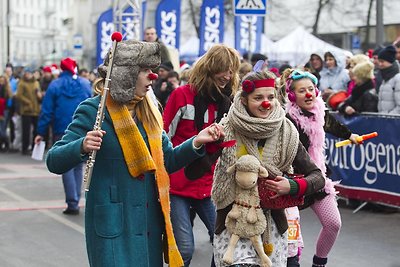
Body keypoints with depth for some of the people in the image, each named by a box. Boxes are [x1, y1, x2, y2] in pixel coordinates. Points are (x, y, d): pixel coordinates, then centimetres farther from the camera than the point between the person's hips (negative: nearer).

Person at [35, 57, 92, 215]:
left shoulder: (55, 85, -2)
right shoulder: (85, 84, 4)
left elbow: (47, 111, -5)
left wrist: (41, 132, -2)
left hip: (62, 132, -2)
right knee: (78, 166, 13)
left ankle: (72, 203, -7)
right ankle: (75, 201, 12)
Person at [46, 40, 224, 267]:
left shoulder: (148, 111, 10)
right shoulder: (93, 110, -10)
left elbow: (167, 161, 15)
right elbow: (54, 162, -13)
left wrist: (197, 142, -1)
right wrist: (82, 147, -33)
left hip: (150, 221, 6)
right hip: (112, 224, -6)